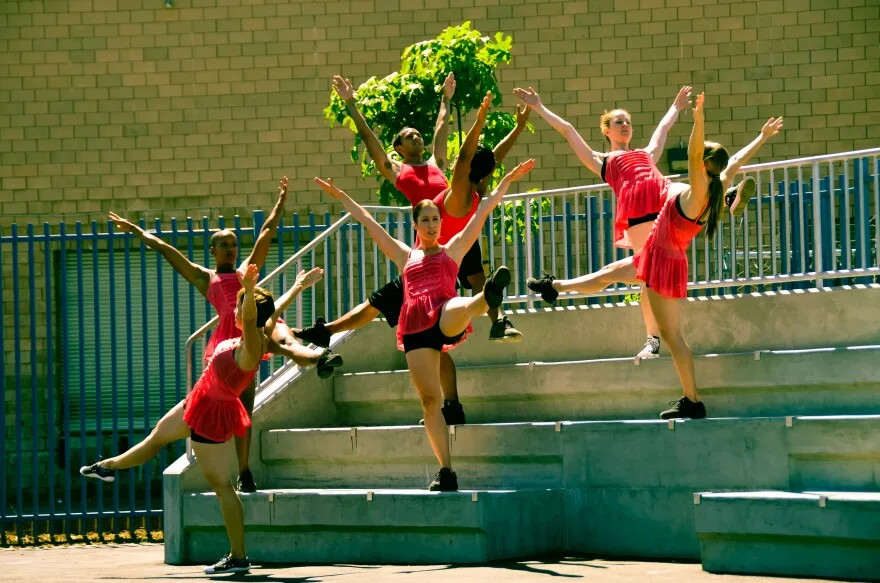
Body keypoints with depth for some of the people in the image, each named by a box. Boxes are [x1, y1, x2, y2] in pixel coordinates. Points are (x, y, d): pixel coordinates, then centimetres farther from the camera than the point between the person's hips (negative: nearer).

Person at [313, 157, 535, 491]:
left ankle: (489, 297, -77)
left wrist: (508, 180, 18)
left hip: (445, 318, -3)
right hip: (415, 326, 3)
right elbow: (367, 221, 33)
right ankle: (446, 471, -7)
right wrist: (340, 196, 38)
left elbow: (484, 210, 19)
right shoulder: (405, 256, 27)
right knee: (429, 399, -6)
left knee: (461, 308, -40)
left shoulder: (453, 249, 21)